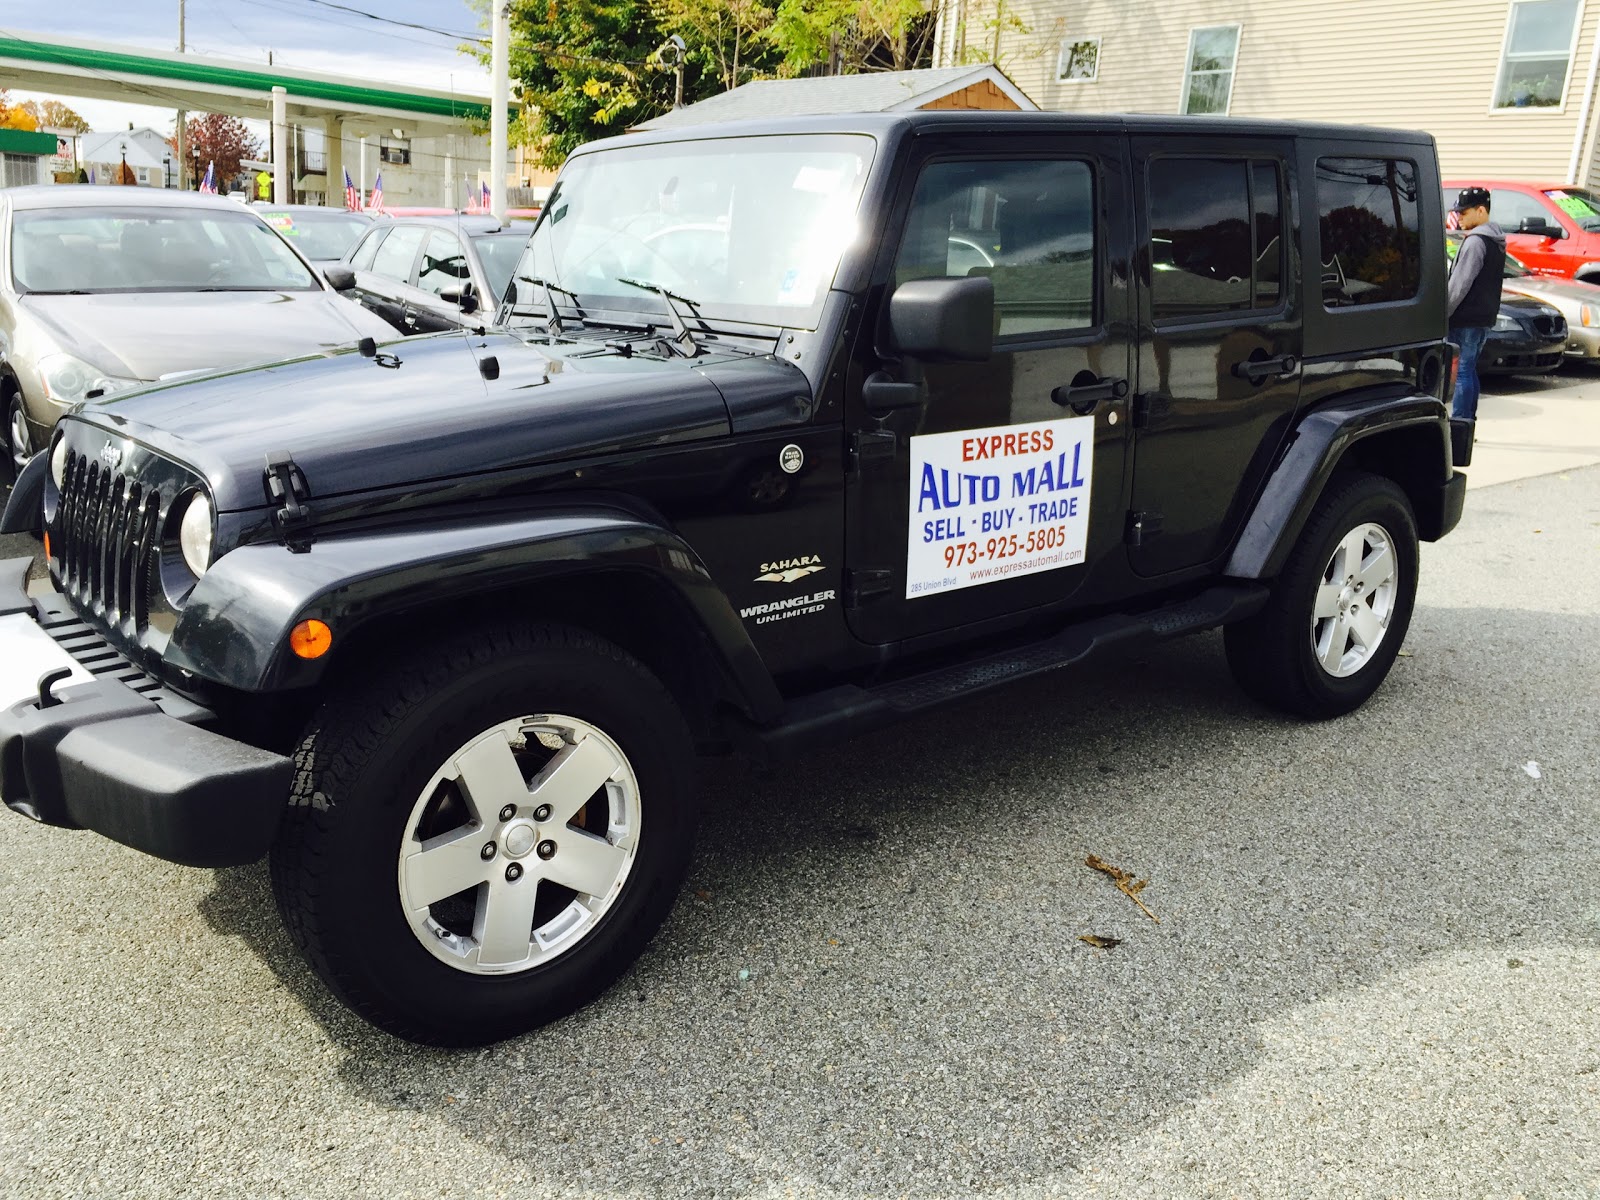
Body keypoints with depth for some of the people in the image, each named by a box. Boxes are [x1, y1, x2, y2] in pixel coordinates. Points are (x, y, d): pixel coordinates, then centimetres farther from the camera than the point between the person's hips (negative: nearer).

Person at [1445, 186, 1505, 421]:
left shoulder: (1475, 241, -15)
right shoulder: (1496, 241, 17)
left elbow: (1459, 285, -18)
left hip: (1466, 320, -10)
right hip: (1483, 318, 10)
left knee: (1461, 371, -8)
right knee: (1469, 370, 14)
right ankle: (1468, 422, 18)